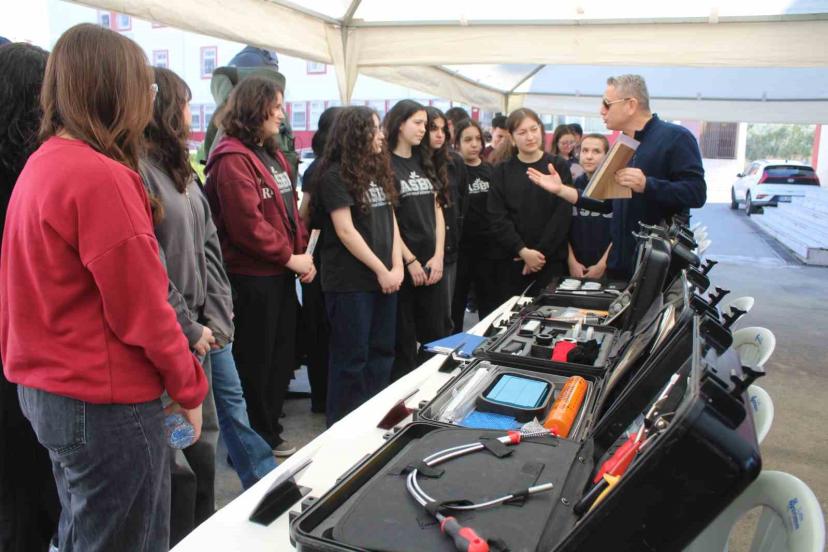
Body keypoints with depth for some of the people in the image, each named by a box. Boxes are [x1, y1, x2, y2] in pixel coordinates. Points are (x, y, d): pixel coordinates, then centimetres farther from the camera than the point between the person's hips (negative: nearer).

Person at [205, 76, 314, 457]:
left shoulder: (273, 155, 14)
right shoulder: (233, 159, -15)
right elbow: (247, 224, -22)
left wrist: (302, 252, 2)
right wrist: (290, 257, -15)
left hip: (280, 274, 9)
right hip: (251, 278, -9)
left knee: (282, 357, 17)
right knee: (255, 363, 5)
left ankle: (269, 433, 33)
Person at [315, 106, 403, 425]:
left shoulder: (379, 170, 13)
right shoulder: (336, 175, -9)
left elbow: (391, 221, 11)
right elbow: (346, 231, -15)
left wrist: (396, 267, 0)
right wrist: (381, 270, -12)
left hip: (383, 278, 7)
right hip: (350, 282, -7)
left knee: (382, 352, 13)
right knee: (352, 358, 2)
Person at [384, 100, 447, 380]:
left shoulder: (424, 163, 14)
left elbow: (437, 210, 11)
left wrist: (438, 256, 0)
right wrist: (409, 261, -12)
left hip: (430, 264, 6)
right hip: (402, 264, -6)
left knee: (436, 338, 11)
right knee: (403, 342, 3)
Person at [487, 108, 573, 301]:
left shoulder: (559, 167, 5)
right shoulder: (501, 171, 7)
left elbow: (563, 214, -3)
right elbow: (498, 218, -2)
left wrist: (541, 252, -12)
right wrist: (522, 251, -14)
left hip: (551, 260, -1)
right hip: (510, 260, 1)